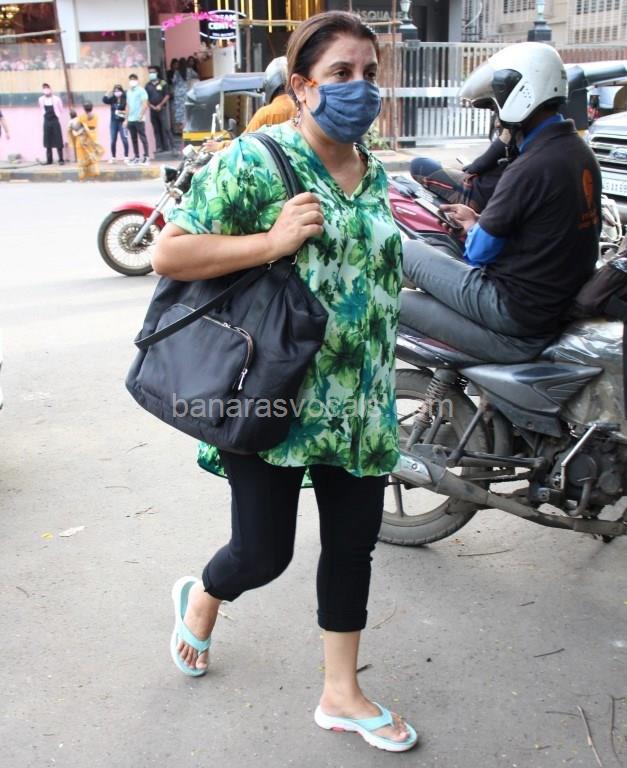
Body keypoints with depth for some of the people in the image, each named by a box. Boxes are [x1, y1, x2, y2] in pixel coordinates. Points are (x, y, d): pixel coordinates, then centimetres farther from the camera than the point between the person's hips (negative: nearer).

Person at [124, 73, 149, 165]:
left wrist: (141, 115, -21)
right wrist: (126, 119, 17)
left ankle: (146, 157, -6)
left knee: (143, 138, -6)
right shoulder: (128, 92, 18)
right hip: (130, 119, 7)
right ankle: (136, 157, 12)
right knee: (134, 139, 8)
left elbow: (145, 104, -11)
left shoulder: (141, 90, -3)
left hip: (139, 119, -7)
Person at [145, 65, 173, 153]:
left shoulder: (163, 83, 2)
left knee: (165, 128, -9)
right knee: (156, 130, 4)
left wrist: (160, 105, -10)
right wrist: (152, 106, -6)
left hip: (162, 109, -4)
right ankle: (159, 147, 6)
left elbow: (167, 95, -3)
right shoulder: (148, 85, 11)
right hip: (153, 110, 4)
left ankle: (168, 146, -7)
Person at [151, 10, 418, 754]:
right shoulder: (254, 161, -11)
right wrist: (272, 240, -24)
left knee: (353, 544, 11)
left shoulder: (375, 174, 10)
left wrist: (380, 391, 18)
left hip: (360, 406, 6)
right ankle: (201, 598, 42)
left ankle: (340, 694, 30)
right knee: (264, 553, 5)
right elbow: (166, 254, -15)